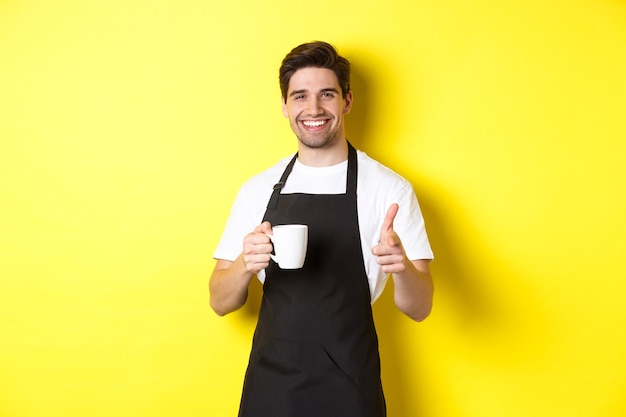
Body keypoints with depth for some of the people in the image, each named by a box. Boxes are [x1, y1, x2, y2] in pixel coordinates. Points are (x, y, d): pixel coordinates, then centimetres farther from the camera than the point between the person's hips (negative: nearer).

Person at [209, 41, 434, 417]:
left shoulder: (389, 189, -7)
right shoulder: (257, 190, 1)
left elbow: (419, 308, -6)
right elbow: (220, 302, 3)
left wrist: (402, 266, -27)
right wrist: (245, 265, -19)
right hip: (269, 386, 3)